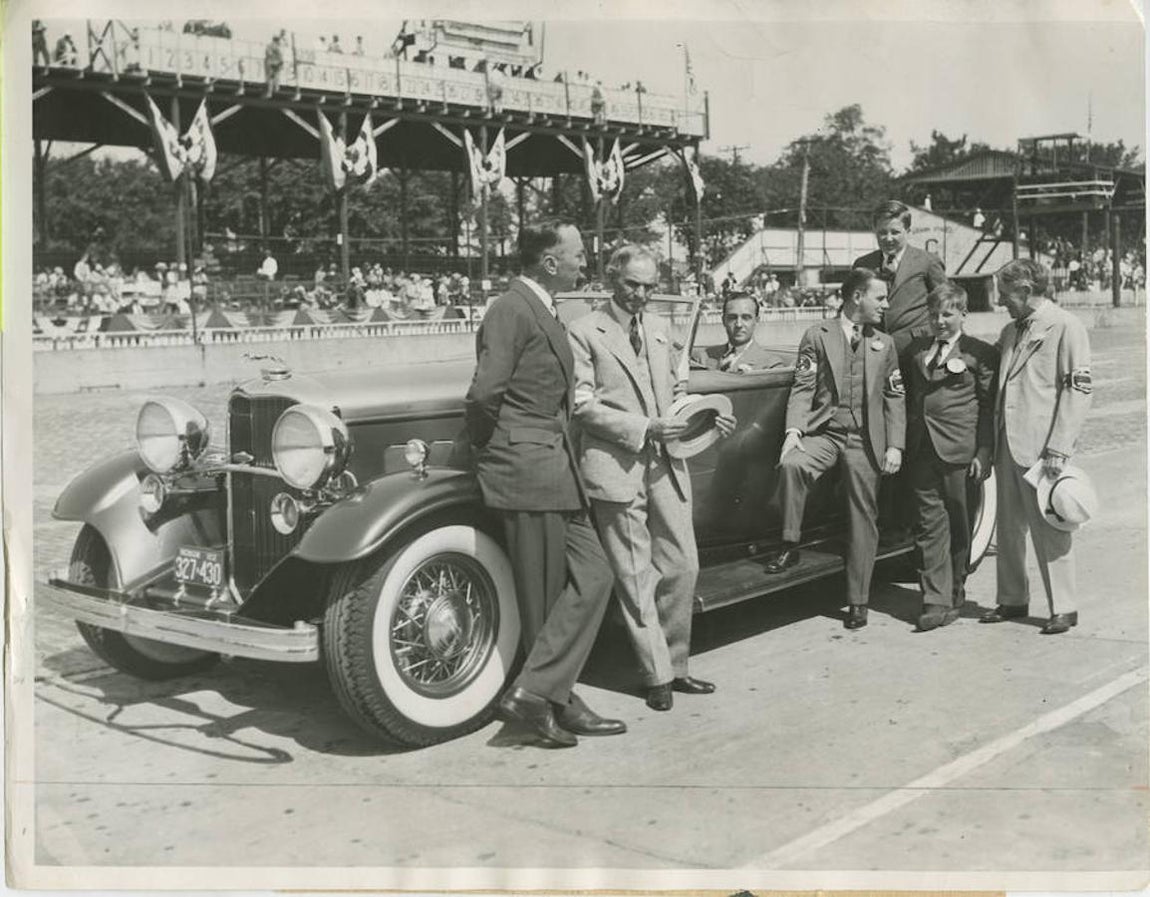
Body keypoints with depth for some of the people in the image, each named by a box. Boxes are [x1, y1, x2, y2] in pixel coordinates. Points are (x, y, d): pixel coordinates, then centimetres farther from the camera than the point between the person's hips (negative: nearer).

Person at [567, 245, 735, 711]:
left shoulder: (658, 329, 16)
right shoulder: (585, 332, -4)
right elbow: (583, 406, -10)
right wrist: (645, 428, -17)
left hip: (665, 463, 6)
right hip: (615, 467, -6)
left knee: (682, 567, 7)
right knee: (636, 576, 1)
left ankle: (675, 666, 21)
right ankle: (657, 675, 10)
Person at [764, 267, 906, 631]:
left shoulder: (884, 343, 12)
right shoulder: (818, 336, 3)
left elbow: (895, 398, 12)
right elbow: (803, 388, -2)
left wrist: (895, 446, 2)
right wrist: (794, 429, -17)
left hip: (865, 440, 2)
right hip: (823, 432, -2)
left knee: (863, 519, 3)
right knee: (791, 465, -33)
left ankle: (858, 602, 13)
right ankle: (790, 546, -16)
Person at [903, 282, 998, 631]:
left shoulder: (980, 353, 3)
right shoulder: (915, 350, 16)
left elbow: (989, 406, 0)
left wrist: (984, 453, -7)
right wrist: (904, 442, 8)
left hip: (958, 449, -3)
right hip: (921, 449, 3)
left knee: (957, 523, 6)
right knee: (930, 523, -1)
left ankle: (954, 593, 21)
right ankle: (937, 601, -2)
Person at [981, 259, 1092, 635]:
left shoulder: (1066, 327, -5)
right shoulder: (1009, 332, 18)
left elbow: (1078, 390, -11)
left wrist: (1059, 449, -17)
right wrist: (989, 445, 11)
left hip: (1040, 447, -7)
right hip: (1007, 445, 7)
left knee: (1048, 530, -2)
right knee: (1008, 528, 11)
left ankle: (1063, 608, 7)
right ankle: (1013, 600, 22)